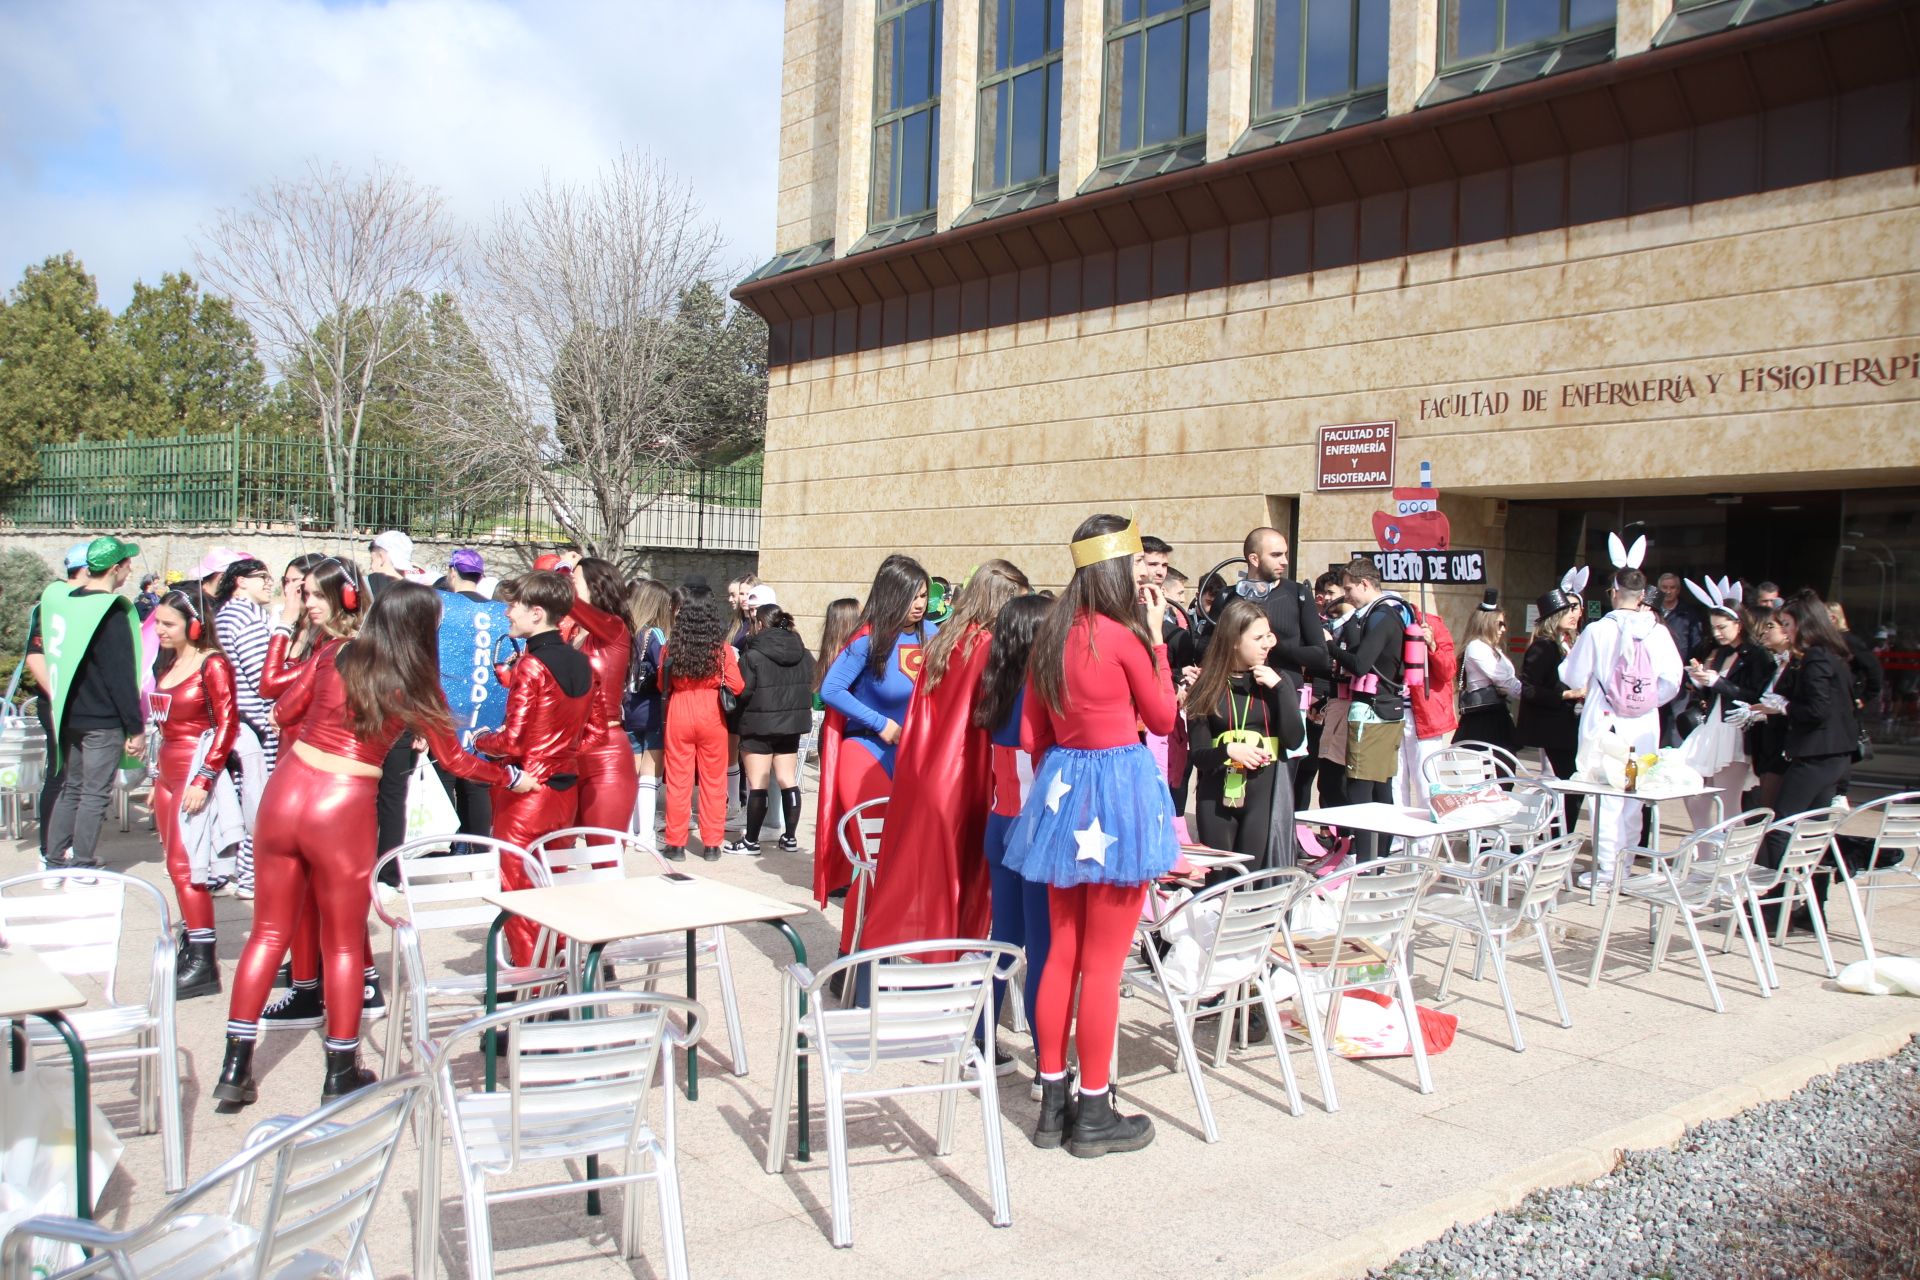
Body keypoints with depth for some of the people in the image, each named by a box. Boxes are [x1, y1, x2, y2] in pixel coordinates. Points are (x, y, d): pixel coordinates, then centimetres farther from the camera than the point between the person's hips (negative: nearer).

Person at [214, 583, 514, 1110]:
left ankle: (235, 1068, 16)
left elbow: (287, 708, 18)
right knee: (344, 944, 11)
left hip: (284, 793, 4)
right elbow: (455, 759, 4)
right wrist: (511, 778, 17)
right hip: (343, 811, -4)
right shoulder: (414, 687, -5)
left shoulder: (333, 657, 3)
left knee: (269, 932, 15)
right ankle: (341, 1071, 21)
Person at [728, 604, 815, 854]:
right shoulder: (804, 655, 4)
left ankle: (751, 841, 5)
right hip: (792, 725, 5)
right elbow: (811, 687, 10)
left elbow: (743, 691, -15)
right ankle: (790, 837, 17)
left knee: (757, 786, 0)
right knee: (788, 783, 12)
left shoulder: (752, 655, -14)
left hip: (759, 725, -5)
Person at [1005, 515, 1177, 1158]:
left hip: (1062, 789, 7)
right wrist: (1157, 636, 2)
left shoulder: (1052, 634, 5)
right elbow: (1164, 718, -1)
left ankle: (1053, 1101, 23)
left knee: (1061, 954, 14)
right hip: (1119, 794, -7)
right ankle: (1094, 1115, 13)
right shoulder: (1123, 636, -14)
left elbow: (1034, 730, 10)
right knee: (1102, 964, 2)